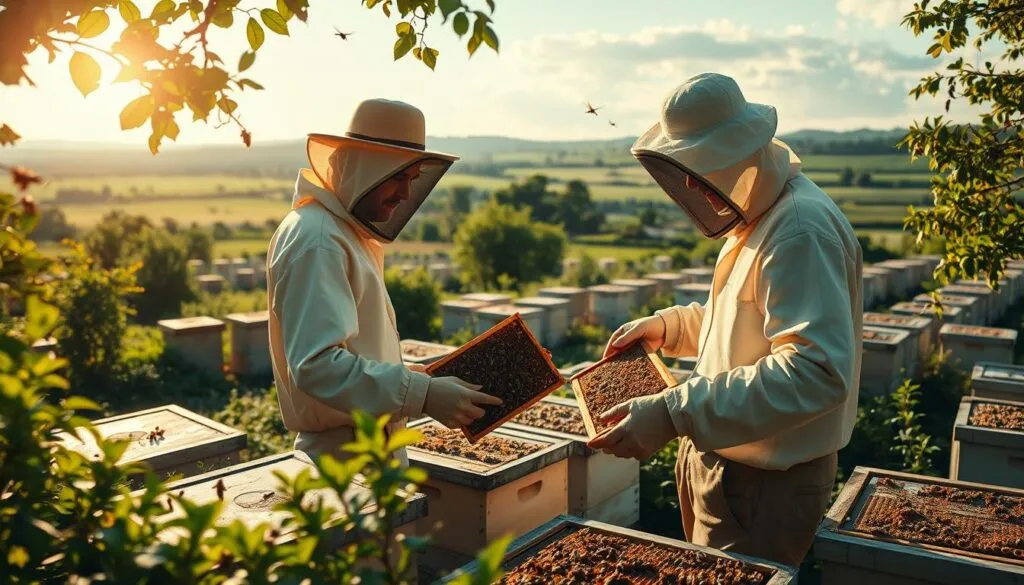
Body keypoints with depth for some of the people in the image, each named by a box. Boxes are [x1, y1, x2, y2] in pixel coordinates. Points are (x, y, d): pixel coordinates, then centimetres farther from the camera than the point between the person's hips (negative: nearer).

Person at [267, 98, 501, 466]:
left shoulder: (347, 231, 12)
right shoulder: (316, 241, -20)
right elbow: (318, 364, -29)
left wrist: (421, 377, 13)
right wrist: (424, 394, -33)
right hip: (344, 459, -10)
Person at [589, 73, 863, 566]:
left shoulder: (801, 229, -24)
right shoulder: (755, 218, 10)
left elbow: (817, 370, -33)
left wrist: (673, 414, -37)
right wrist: (668, 327, 6)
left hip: (765, 486, -10)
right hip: (723, 463, 10)